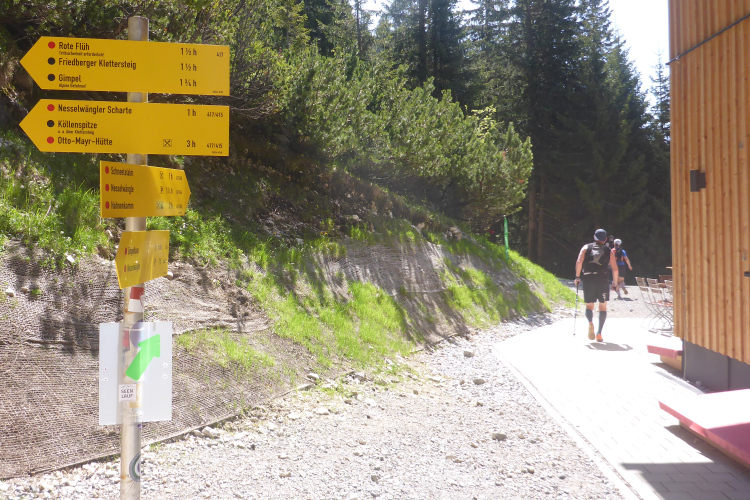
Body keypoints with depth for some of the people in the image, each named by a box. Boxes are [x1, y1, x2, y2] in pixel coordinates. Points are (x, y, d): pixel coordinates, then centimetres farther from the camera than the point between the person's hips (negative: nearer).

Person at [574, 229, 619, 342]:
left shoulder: (586, 247, 13)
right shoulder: (609, 251, 14)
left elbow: (579, 262, -3)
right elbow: (614, 268, 6)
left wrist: (577, 276, 2)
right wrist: (615, 282, 15)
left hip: (588, 279, 1)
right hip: (603, 280, 0)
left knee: (589, 306, 11)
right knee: (603, 306, 10)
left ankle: (590, 322, -21)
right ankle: (599, 334, 1)